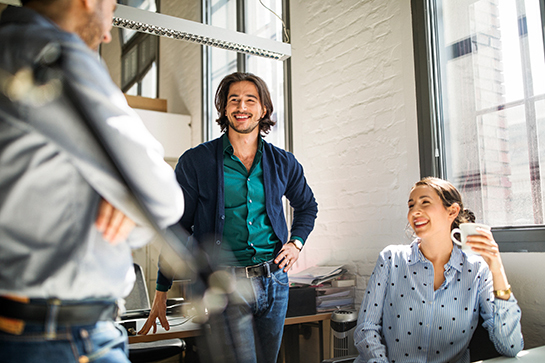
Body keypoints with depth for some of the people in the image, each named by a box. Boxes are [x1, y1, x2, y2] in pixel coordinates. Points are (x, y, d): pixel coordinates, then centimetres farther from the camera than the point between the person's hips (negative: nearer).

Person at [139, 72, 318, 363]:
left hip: (274, 281, 4)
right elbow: (176, 228, 0)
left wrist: (296, 242, 7)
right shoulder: (195, 162, -2)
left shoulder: (283, 162, 7)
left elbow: (307, 206, 24)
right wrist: (162, 290, -1)